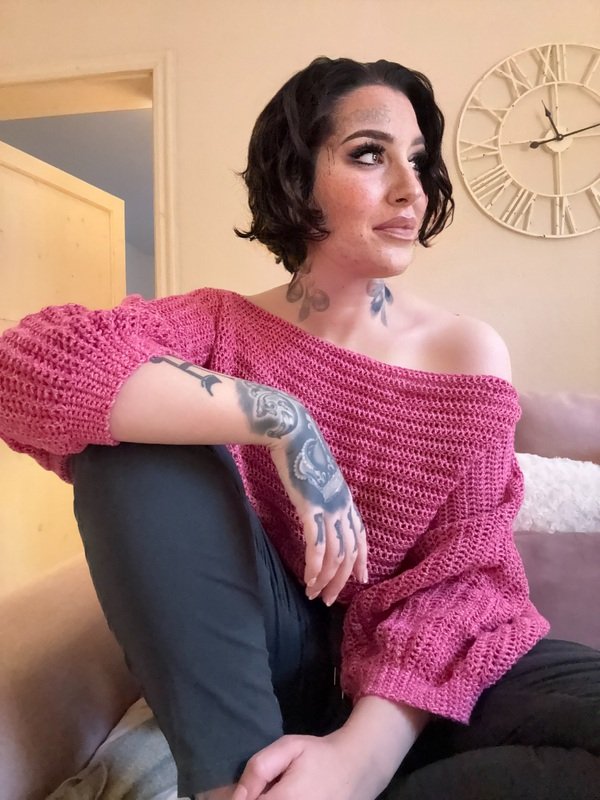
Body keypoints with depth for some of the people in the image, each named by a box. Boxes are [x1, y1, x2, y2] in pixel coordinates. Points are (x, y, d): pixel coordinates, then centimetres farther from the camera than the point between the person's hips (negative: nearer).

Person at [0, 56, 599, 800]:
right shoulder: (222, 325, -7)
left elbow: (459, 578, -11)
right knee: (135, 429, -21)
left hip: (419, 674, 1)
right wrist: (277, 417, -33)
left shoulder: (468, 352, -6)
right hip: (265, 660, 0)